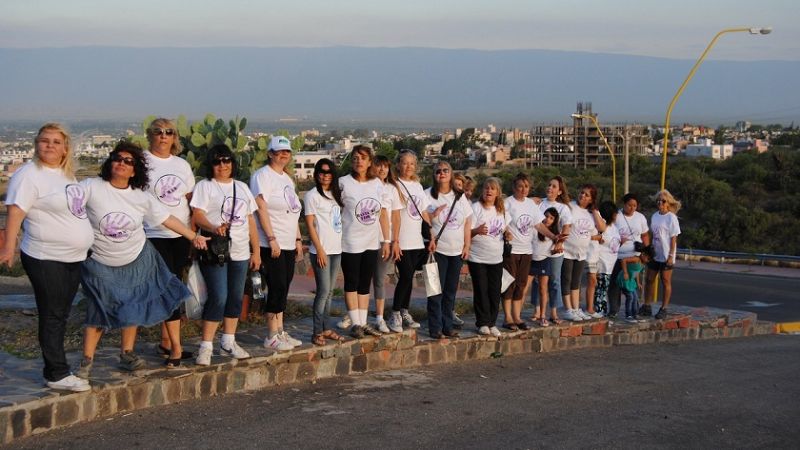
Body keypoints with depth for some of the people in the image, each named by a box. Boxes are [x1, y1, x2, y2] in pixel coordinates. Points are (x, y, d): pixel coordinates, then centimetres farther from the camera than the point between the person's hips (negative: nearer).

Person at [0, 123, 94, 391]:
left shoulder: (66, 174, 12)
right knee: (52, 317, -1)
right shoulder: (29, 175, -12)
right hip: (45, 259, -8)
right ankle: (56, 374, 5)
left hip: (73, 258, 8)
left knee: (61, 316, 13)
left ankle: (55, 368, 22)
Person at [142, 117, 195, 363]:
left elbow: (191, 198, 17)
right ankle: (175, 347, -7)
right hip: (155, 234, -5)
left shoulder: (182, 165, 12)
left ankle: (165, 342, 20)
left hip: (181, 235, 6)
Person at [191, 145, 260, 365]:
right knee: (219, 297, -14)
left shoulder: (242, 188, 17)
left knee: (236, 298, 10)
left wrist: (256, 251, 14)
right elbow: (198, 215, -11)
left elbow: (251, 221, 18)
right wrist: (213, 228, -31)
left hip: (240, 253, 6)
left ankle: (228, 342, 21)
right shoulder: (205, 186, 1)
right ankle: (206, 347, -7)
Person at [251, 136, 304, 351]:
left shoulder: (287, 179, 20)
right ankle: (272, 337, -1)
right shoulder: (263, 176, -8)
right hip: (272, 244, -8)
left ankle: (280, 332, 16)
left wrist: (298, 239, 19)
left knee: (283, 288, 10)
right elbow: (261, 208, -16)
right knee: (277, 288, -8)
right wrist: (272, 239, -20)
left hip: (288, 244, 8)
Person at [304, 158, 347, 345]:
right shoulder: (312, 195, -4)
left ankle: (325, 329, 15)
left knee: (329, 291, 9)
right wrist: (319, 249, -14)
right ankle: (317, 333, -4)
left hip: (336, 249, 7)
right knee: (323, 291, -9)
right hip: (321, 250, -7)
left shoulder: (335, 194, 16)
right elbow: (310, 224, -8)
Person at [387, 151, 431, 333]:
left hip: (417, 241, 6)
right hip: (402, 242, -6)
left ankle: (405, 313, 18)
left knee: (408, 277, 9)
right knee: (406, 277, -11)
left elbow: (425, 213, 16)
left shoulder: (418, 186, 14)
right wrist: (395, 242, -15)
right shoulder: (396, 186, -6)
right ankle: (395, 315, -2)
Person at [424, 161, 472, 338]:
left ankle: (448, 326, 17)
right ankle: (435, 327, 2)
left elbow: (467, 222, 11)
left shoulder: (460, 196, 10)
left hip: (457, 251, 4)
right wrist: (434, 213, -22)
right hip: (437, 250, -4)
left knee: (451, 291, 9)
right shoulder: (428, 195, -1)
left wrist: (467, 245, 6)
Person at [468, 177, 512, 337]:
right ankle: (482, 323, 8)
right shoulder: (475, 208, -8)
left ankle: (492, 323, 15)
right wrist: (477, 231, -30)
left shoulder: (502, 210, 9)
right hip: (477, 258, -5)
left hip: (496, 258, 5)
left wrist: (507, 233, -1)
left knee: (495, 292, 6)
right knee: (481, 290, -2)